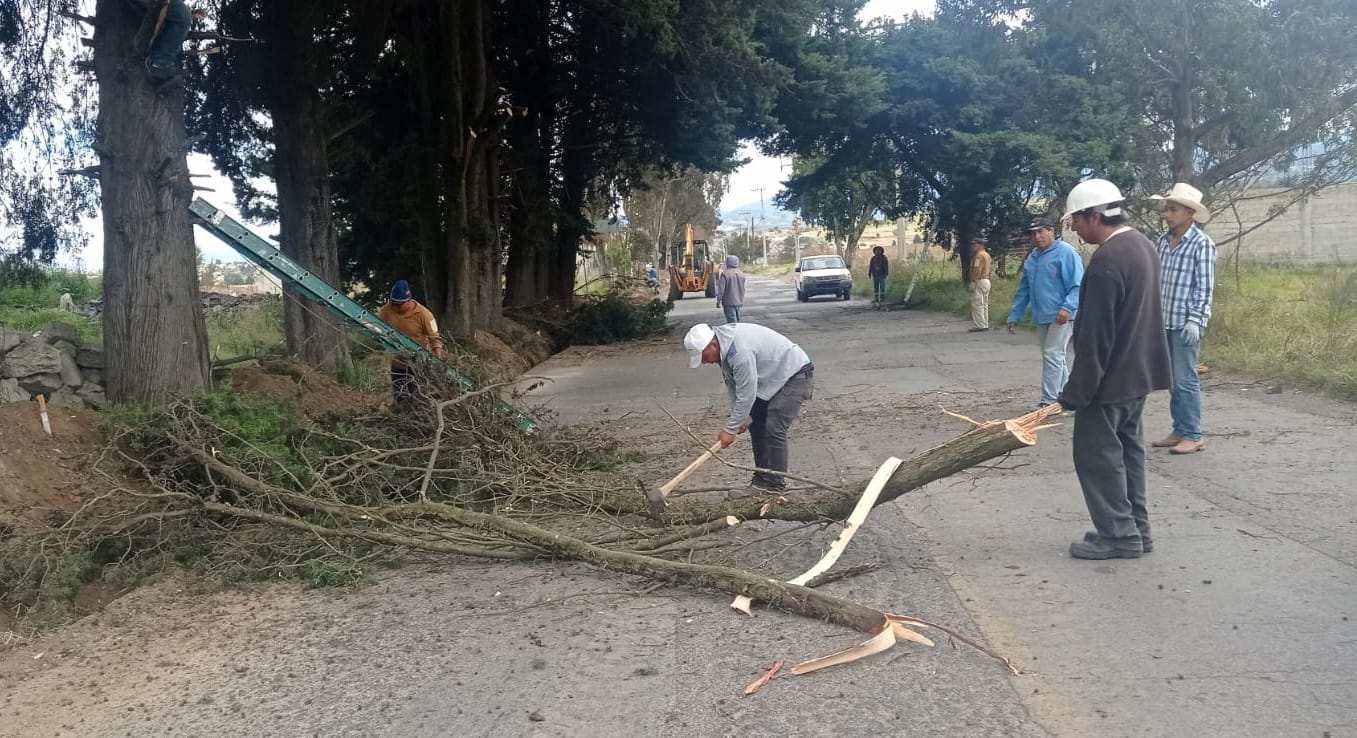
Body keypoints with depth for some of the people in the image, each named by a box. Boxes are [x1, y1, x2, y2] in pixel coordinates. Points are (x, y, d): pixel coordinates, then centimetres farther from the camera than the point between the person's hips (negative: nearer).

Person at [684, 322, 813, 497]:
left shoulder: (740, 352, -34)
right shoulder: (724, 347, -3)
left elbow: (746, 395, -29)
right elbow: (733, 386, 4)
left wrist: (730, 429, -21)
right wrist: (742, 417, -2)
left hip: (796, 374, -10)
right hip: (772, 377, 10)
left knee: (774, 430, -16)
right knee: (756, 425, 10)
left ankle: (774, 485, -8)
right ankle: (762, 478, 17)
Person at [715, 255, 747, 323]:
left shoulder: (725, 274, -13)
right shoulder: (741, 274, 9)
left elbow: (721, 289, -14)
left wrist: (718, 301, -7)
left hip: (729, 302, -7)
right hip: (738, 302, 7)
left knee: (732, 321, -8)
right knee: (737, 320, 17)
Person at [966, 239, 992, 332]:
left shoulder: (979, 255, -14)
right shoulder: (986, 254, 18)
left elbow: (977, 270, -21)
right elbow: (987, 269, 17)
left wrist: (973, 282, -21)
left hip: (979, 281, -11)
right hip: (987, 280, 11)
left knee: (977, 304, -8)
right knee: (984, 304, 12)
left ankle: (979, 325, -10)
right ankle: (985, 325, 15)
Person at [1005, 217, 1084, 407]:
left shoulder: (1066, 253, -9)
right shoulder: (1031, 259, 15)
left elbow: (1077, 286, -15)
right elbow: (1023, 291, 20)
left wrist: (1067, 307, -28)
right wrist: (1015, 315, 15)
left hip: (1061, 317, -8)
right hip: (1042, 317, 8)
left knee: (1052, 356, -11)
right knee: (1055, 357, 14)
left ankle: (1049, 401, -8)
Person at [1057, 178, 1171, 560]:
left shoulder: (1106, 260, -24)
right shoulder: (1141, 244, 9)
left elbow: (1094, 337, -24)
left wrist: (1076, 392, -18)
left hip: (1112, 377, -10)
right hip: (1138, 371, 10)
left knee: (1096, 454, 0)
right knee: (1126, 449, 16)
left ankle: (1118, 535, 5)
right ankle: (1135, 529, 24)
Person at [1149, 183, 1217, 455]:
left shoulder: (1202, 244, -9)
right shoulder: (1162, 242, 9)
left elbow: (1205, 288, -12)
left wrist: (1195, 320, -19)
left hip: (1186, 323, -7)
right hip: (1164, 322, 7)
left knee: (1185, 380, -4)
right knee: (1172, 380, 12)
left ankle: (1193, 436, 4)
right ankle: (1179, 431, 20)